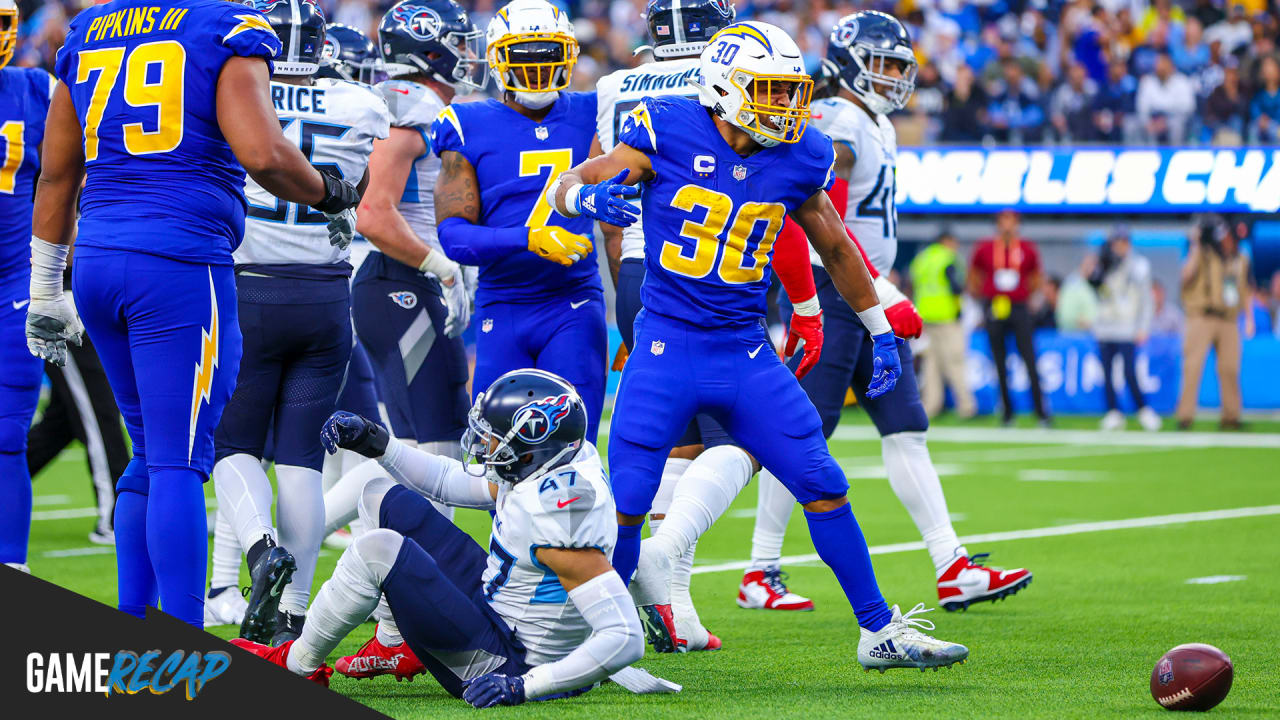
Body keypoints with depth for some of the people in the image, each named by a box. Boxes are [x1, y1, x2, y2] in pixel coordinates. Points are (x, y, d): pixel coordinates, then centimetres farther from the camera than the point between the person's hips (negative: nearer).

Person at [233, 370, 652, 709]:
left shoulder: (565, 516, -31)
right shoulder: (540, 470, -3)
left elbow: (626, 640, -33)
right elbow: (450, 482, 16)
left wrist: (523, 686, -34)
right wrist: (375, 443, 7)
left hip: (504, 664, -10)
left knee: (379, 550, -22)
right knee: (384, 498, 14)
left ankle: (298, 664, 1)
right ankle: (399, 647, 22)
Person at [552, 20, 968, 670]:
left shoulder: (798, 161, 1)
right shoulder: (667, 134, -10)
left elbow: (835, 249, 18)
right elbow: (568, 187, -7)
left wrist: (880, 331, 26)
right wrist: (588, 195, -32)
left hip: (746, 354, 3)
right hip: (667, 348, -3)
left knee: (825, 488, 2)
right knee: (624, 505, -8)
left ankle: (880, 632, 13)